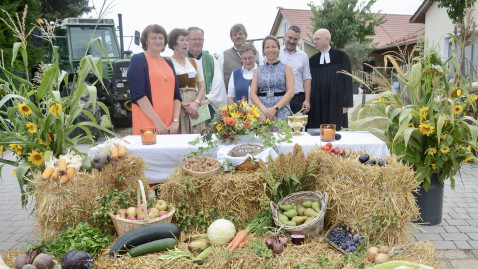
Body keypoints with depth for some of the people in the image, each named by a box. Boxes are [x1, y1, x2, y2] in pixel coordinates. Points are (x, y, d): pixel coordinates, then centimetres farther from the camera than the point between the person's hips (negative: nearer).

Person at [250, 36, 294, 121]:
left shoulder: (286, 68, 8)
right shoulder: (258, 70, 15)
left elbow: (290, 92, -2)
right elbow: (252, 94, 6)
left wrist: (275, 109, -13)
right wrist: (264, 109, -10)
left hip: (281, 112, -2)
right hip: (262, 113, 2)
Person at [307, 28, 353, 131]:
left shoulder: (341, 57, 1)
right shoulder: (312, 60, 9)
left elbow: (347, 80, 0)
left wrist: (346, 103, -5)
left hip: (335, 105, -2)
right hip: (316, 106, 2)